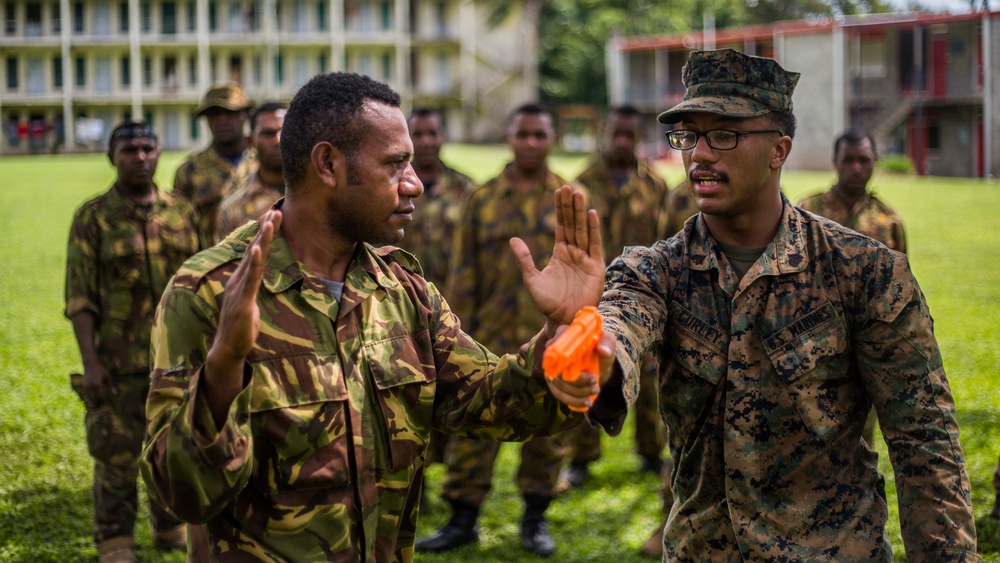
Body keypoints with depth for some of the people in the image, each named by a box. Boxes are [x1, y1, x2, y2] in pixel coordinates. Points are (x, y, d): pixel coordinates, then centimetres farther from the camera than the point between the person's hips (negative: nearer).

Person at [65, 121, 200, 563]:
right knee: (117, 454, 2)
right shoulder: (92, 218, -4)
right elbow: (79, 297, -7)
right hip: (118, 363, -3)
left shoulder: (181, 213, 6)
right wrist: (90, 362, -13)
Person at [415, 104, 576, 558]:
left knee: (545, 430, 8)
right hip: (491, 338, 1)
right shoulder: (483, 199, 5)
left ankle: (535, 519, 22)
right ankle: (463, 518, 13)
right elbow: (465, 273, 5)